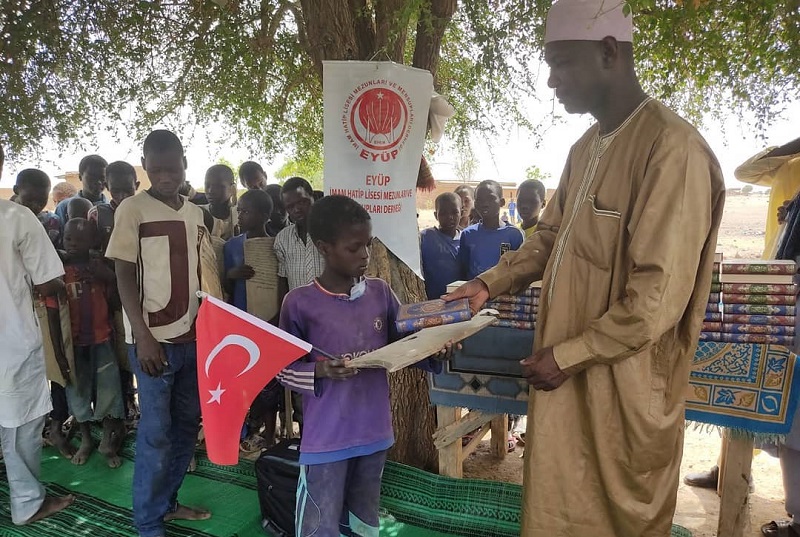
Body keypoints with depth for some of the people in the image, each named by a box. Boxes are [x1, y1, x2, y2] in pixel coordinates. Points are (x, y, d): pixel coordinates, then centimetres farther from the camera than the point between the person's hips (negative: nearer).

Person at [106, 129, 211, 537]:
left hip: (194, 337, 6)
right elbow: (124, 277, -8)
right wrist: (143, 337, -15)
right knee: (156, 432, 1)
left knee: (187, 425, 12)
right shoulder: (133, 209, -6)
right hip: (155, 339, -5)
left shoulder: (195, 213, 10)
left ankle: (168, 503, 29)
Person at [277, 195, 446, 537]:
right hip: (325, 440, -4)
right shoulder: (300, 302, -12)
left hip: (375, 433, 4)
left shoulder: (380, 292, -1)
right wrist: (319, 372, -23)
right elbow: (284, 368, -5)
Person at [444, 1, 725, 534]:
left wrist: (566, 356, -15)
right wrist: (490, 283, 7)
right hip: (566, 371, 8)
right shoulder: (586, 147, 10)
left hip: (621, 383, -8)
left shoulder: (672, 147, -19)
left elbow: (658, 298, -21)